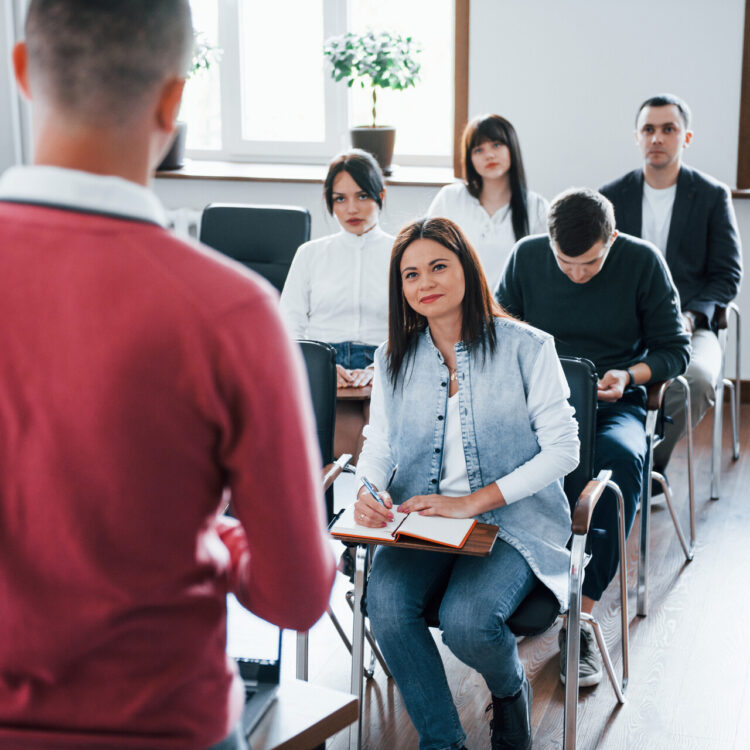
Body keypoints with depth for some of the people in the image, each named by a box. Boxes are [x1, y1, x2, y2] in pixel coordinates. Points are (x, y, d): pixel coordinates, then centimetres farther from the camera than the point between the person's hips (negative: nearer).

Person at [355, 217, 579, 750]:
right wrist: (369, 491, -14)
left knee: (466, 619, -29)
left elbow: (563, 449, -7)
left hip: (514, 521, -3)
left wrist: (473, 501, -15)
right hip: (421, 520, 4)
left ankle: (510, 690, 10)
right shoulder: (394, 358, 10)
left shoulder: (525, 347, -4)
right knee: (385, 603, -27)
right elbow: (379, 442, 11)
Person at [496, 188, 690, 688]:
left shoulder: (643, 262, -2)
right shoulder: (526, 257, 3)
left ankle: (581, 613, -32)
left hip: (614, 403, -1)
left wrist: (629, 375, -15)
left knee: (622, 458, -38)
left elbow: (675, 348, 5)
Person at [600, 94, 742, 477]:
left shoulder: (713, 196, 7)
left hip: (688, 329, -1)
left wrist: (692, 317, -13)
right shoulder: (610, 197, 12)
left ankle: (646, 468, -12)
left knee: (697, 381, -35)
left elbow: (727, 275, 5)